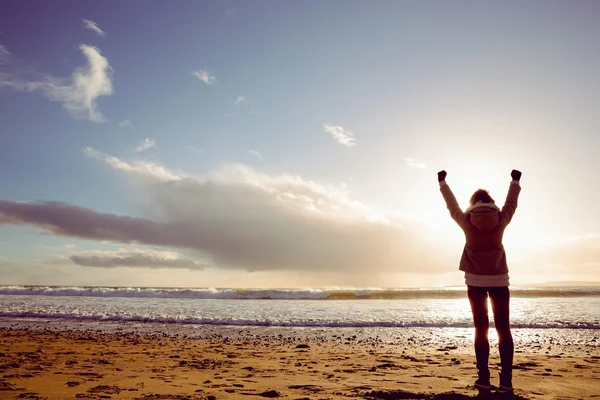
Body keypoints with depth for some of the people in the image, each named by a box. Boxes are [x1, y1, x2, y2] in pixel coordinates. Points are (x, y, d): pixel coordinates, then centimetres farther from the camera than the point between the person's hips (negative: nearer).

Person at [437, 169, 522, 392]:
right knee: (503, 328, 4)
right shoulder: (501, 219, -3)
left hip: (476, 280, 0)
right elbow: (511, 203, 15)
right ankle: (506, 379, 0)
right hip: (499, 280, 0)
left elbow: (452, 205, 11)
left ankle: (484, 378, 0)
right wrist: (515, 181, 33)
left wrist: (442, 182, 26)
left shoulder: (467, 221, -5)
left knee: (481, 328, 3)